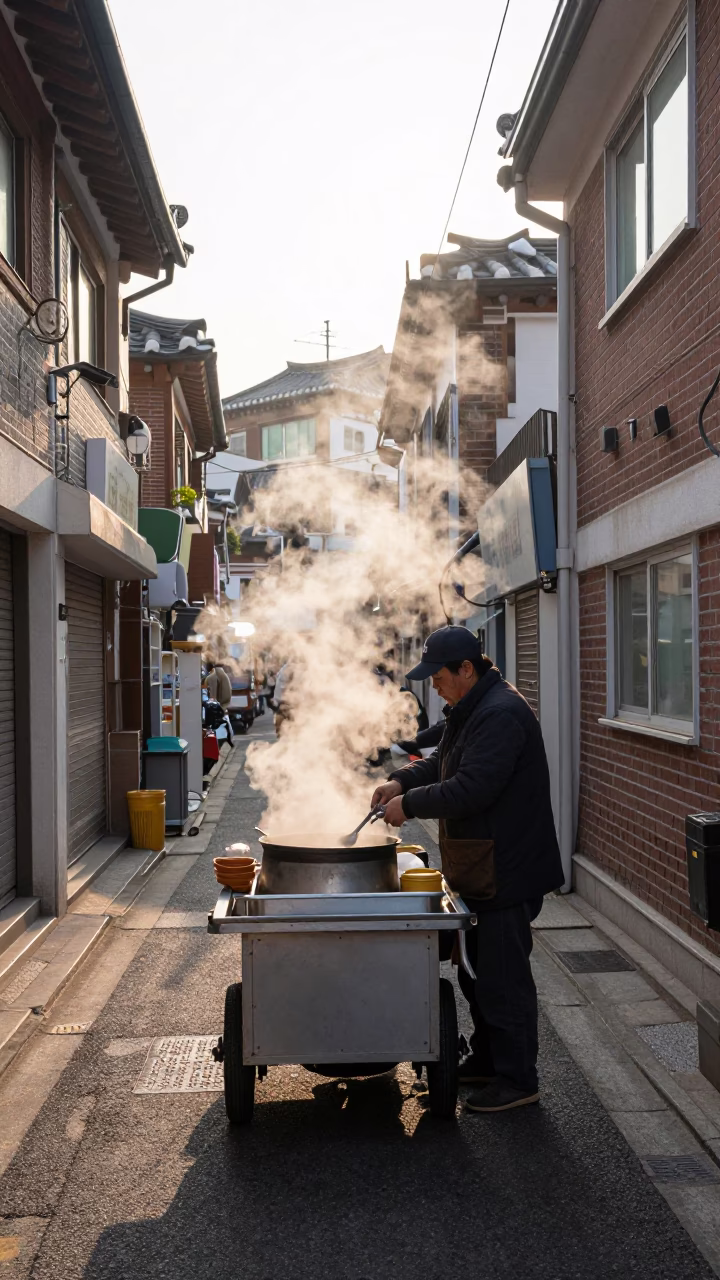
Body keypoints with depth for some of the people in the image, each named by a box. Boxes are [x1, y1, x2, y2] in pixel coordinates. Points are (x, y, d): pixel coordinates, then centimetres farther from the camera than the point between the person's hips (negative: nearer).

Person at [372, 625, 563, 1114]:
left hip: (507, 871, -11)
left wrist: (410, 805, -18)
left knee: (502, 977, -2)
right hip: (480, 871, 11)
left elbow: (471, 789, -28)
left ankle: (518, 1079, 10)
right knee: (476, 969, 20)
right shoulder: (472, 709, 12)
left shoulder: (501, 715, -23)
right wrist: (402, 781, 6)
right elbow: (443, 762, 23)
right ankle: (487, 1060, 34)